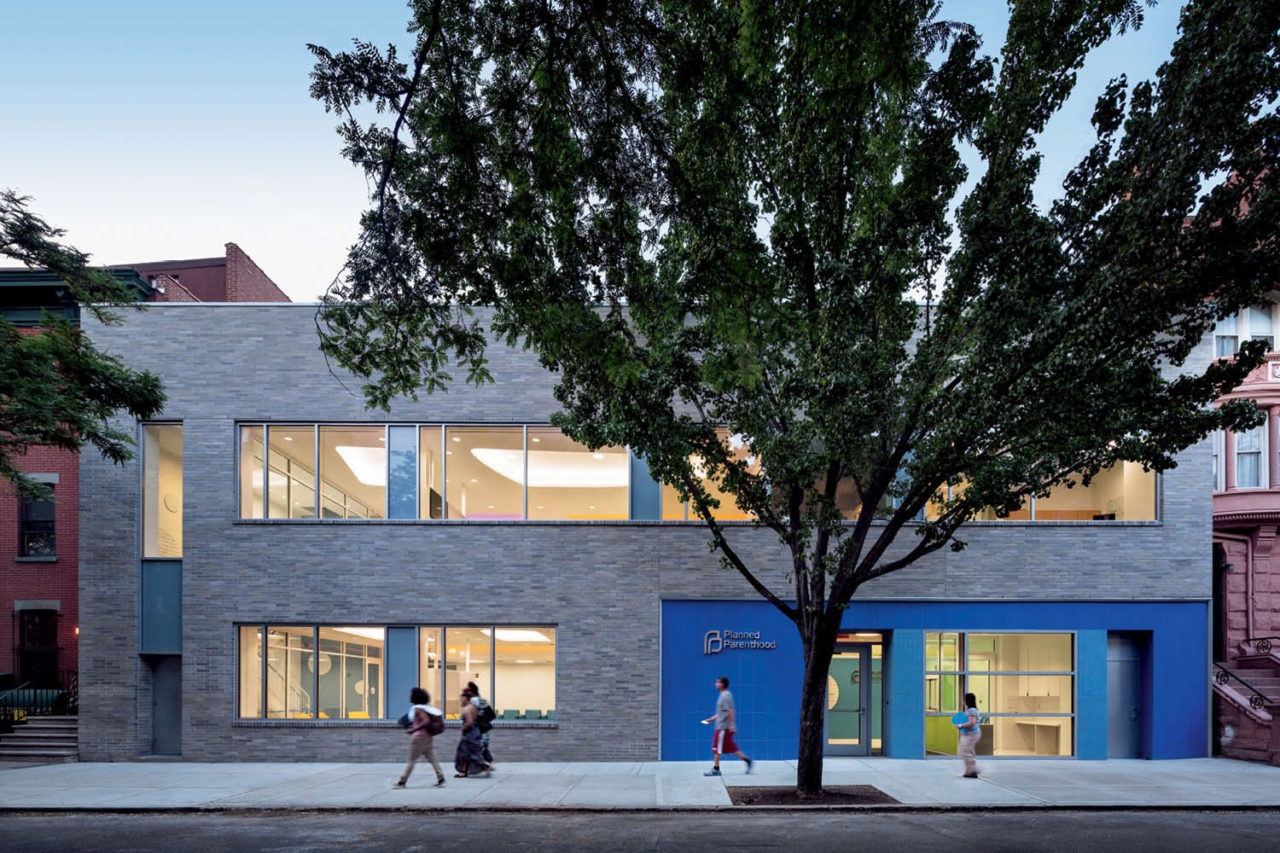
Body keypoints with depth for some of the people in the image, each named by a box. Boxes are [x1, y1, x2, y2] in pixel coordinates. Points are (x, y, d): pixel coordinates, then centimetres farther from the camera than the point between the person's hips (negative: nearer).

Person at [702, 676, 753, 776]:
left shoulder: (726, 695, -13)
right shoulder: (723, 695, 17)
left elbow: (730, 711, -20)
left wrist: (732, 725, -23)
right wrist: (711, 719, 22)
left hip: (723, 727, -10)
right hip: (722, 726, 10)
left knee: (717, 748, -4)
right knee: (731, 748, 10)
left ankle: (716, 769, 0)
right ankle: (748, 761, 12)